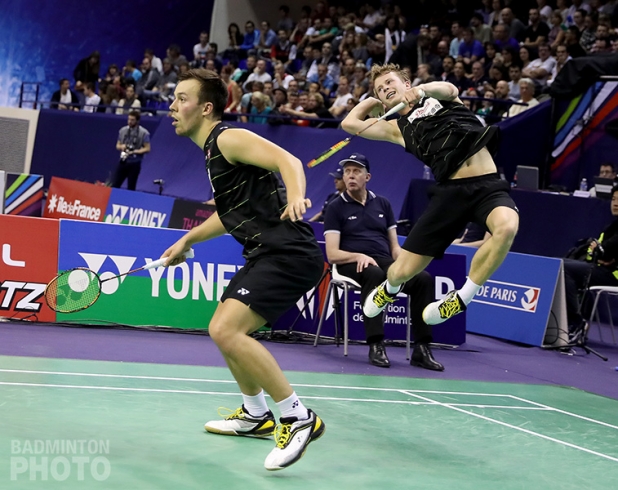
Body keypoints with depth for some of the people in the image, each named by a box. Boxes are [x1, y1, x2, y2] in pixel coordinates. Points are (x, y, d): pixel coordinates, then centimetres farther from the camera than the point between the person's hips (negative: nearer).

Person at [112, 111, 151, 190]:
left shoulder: (144, 133, -8)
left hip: (134, 163, -4)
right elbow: (117, 145, 15)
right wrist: (121, 146, -9)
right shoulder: (122, 130, 6)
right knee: (114, 185, 2)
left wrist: (134, 151, -20)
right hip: (123, 161, 4)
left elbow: (147, 148, -8)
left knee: (131, 188, 3)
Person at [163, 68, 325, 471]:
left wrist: (296, 196, -45)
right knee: (222, 330, 22)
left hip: (289, 252, -11)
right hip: (265, 255, 11)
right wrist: (188, 240, 38)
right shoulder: (212, 150, 19)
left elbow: (287, 160, -25)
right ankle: (256, 415, 39)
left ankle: (299, 419, -15)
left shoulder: (228, 138, -10)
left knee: (226, 330, -23)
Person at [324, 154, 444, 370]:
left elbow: (394, 246, 18)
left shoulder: (383, 204, 18)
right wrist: (359, 256, -20)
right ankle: (376, 345, -38)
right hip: (352, 264, -4)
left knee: (423, 278, -25)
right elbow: (333, 254, -2)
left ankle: (421, 348, -25)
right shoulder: (336, 207, 6)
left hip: (384, 262, 4)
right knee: (374, 274, -40)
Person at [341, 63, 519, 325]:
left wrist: (422, 90, -27)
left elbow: (449, 89, -8)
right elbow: (349, 123, 18)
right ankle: (389, 289, 43)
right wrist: (375, 100, 30)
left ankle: (462, 298, -17)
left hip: (488, 185, -2)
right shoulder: (399, 129, 20)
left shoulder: (439, 98, 17)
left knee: (507, 227, -37)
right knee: (401, 272, 1)